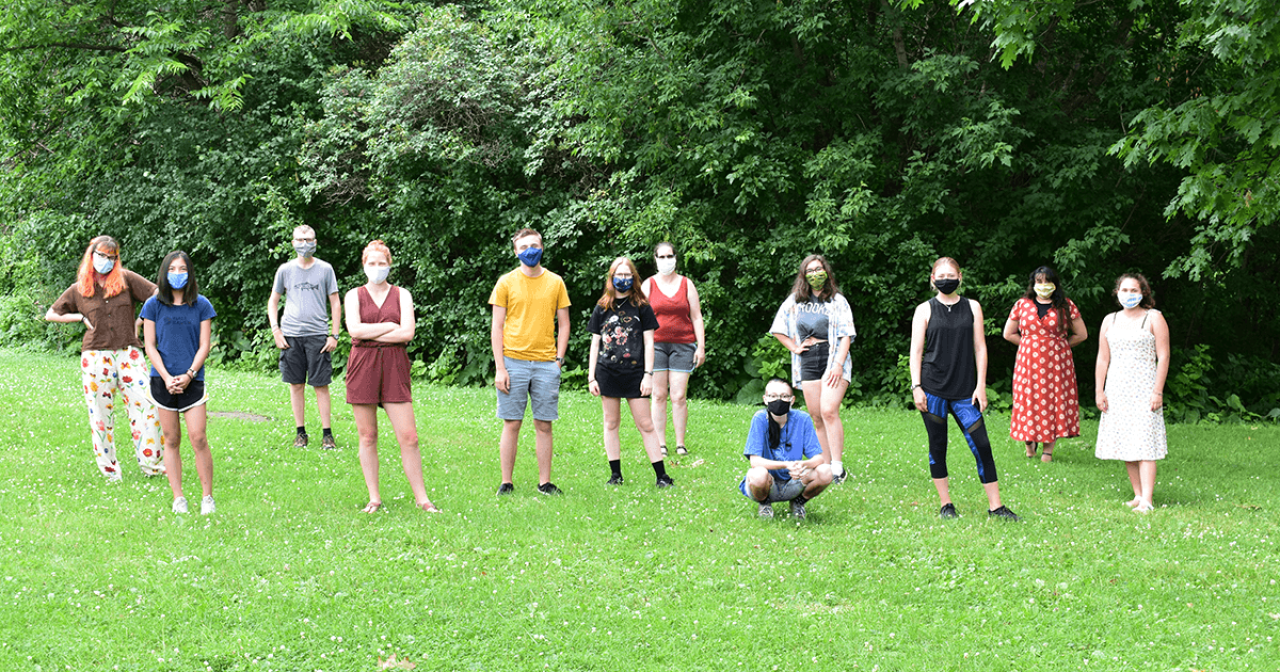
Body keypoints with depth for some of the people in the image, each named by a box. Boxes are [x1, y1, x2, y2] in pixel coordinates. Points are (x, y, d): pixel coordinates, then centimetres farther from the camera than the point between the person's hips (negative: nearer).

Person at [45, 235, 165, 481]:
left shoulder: (126, 279, 4)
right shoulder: (78, 290, 9)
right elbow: (51, 314, 17)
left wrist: (139, 321, 2)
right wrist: (82, 318, 5)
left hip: (128, 353, -1)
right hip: (96, 357, 1)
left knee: (146, 405, -10)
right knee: (101, 412, 2)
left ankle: (151, 464, 0)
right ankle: (109, 470, 12)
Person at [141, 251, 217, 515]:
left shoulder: (201, 305, 4)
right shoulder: (153, 305, 5)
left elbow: (204, 346, 3)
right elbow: (150, 346, 4)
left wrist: (189, 375, -9)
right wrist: (167, 378, -8)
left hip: (192, 380, -1)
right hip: (162, 380, 1)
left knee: (198, 438, -8)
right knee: (171, 440, 4)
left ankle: (208, 497, 2)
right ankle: (178, 498, 11)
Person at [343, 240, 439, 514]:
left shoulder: (401, 294, 9)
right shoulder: (354, 295, 8)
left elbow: (407, 333, -5)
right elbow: (354, 329, -9)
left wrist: (368, 333, -6)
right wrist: (390, 326, -7)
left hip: (394, 367, 0)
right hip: (362, 366, 0)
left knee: (409, 437, -5)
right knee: (367, 437, 4)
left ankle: (421, 497, 3)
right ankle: (374, 498, 13)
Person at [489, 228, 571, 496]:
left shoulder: (555, 282, 9)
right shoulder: (506, 283, 3)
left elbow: (563, 324, 13)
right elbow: (497, 327, 2)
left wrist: (559, 359, 1)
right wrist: (500, 368, -6)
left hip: (546, 363, 2)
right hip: (514, 361, -1)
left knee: (544, 425, 3)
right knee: (511, 424, 0)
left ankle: (545, 482, 10)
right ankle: (506, 482, 7)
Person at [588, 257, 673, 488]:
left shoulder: (642, 307, 4)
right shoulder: (602, 308, 9)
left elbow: (649, 342, 3)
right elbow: (595, 343, 10)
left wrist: (648, 374, -5)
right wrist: (591, 377, 4)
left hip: (634, 373, -2)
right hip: (607, 372, 2)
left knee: (645, 424, -3)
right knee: (611, 423, 6)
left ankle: (662, 475, 0)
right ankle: (615, 474, 14)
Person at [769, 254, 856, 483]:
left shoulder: (837, 301, 4)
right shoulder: (794, 301, 12)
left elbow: (846, 335, -2)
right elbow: (778, 329, 20)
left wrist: (839, 364, -12)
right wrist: (794, 347, 6)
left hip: (833, 360, -4)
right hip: (807, 362, 4)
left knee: (829, 411, -19)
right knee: (817, 417, 3)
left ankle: (838, 466, -19)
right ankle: (826, 465, 9)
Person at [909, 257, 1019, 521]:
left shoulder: (972, 308, 9)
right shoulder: (925, 310, 4)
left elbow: (980, 348, 9)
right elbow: (916, 351, 3)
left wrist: (981, 386, 2)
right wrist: (916, 387, -5)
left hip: (965, 390, 1)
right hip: (933, 388, -1)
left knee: (981, 445, -6)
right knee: (937, 446, 3)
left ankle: (995, 506, 0)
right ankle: (946, 504, 15)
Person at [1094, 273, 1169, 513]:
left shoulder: (1154, 318, 1)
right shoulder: (1109, 321, 13)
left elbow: (1163, 356, -4)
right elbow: (1103, 359, 13)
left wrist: (1158, 391, -11)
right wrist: (1099, 391, 6)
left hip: (1143, 390, -5)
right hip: (1117, 390, 5)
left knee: (1144, 443, -11)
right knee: (1124, 444, 4)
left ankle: (1147, 500, -14)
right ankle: (1138, 494, 11)